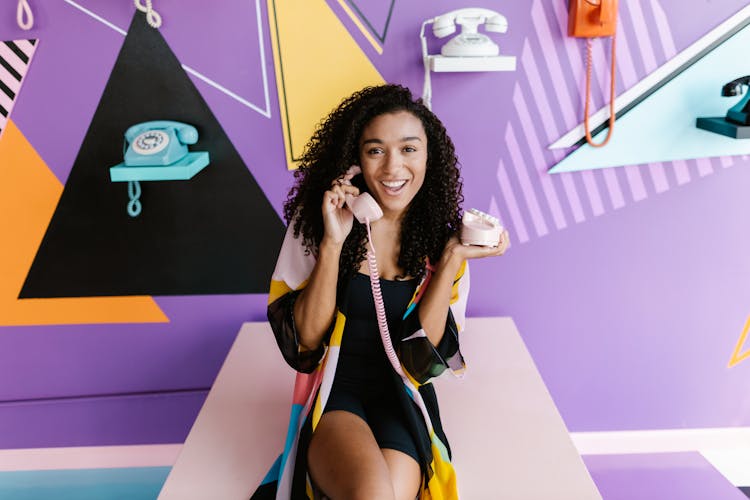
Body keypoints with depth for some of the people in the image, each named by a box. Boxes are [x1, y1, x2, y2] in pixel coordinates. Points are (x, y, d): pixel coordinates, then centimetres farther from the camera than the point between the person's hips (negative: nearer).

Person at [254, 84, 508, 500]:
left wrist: (452, 259, -15)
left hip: (404, 401, 2)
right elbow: (304, 341, -10)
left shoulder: (439, 235, -2)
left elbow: (422, 357, -6)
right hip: (334, 393, -1)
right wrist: (332, 243, -21)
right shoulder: (313, 221, -6)